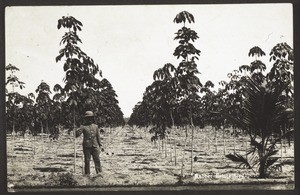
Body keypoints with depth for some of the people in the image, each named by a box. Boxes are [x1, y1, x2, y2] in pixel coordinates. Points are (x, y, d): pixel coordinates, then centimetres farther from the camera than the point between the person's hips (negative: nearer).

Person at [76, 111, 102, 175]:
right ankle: (87, 174, 7)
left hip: (95, 146, 2)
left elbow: (98, 136, 17)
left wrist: (99, 145, 15)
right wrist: (80, 129, -25)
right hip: (87, 146, -2)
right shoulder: (83, 127, 1)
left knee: (97, 159, -4)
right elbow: (76, 135, -8)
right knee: (87, 160, 1)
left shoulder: (95, 126, 12)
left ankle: (99, 172, -3)